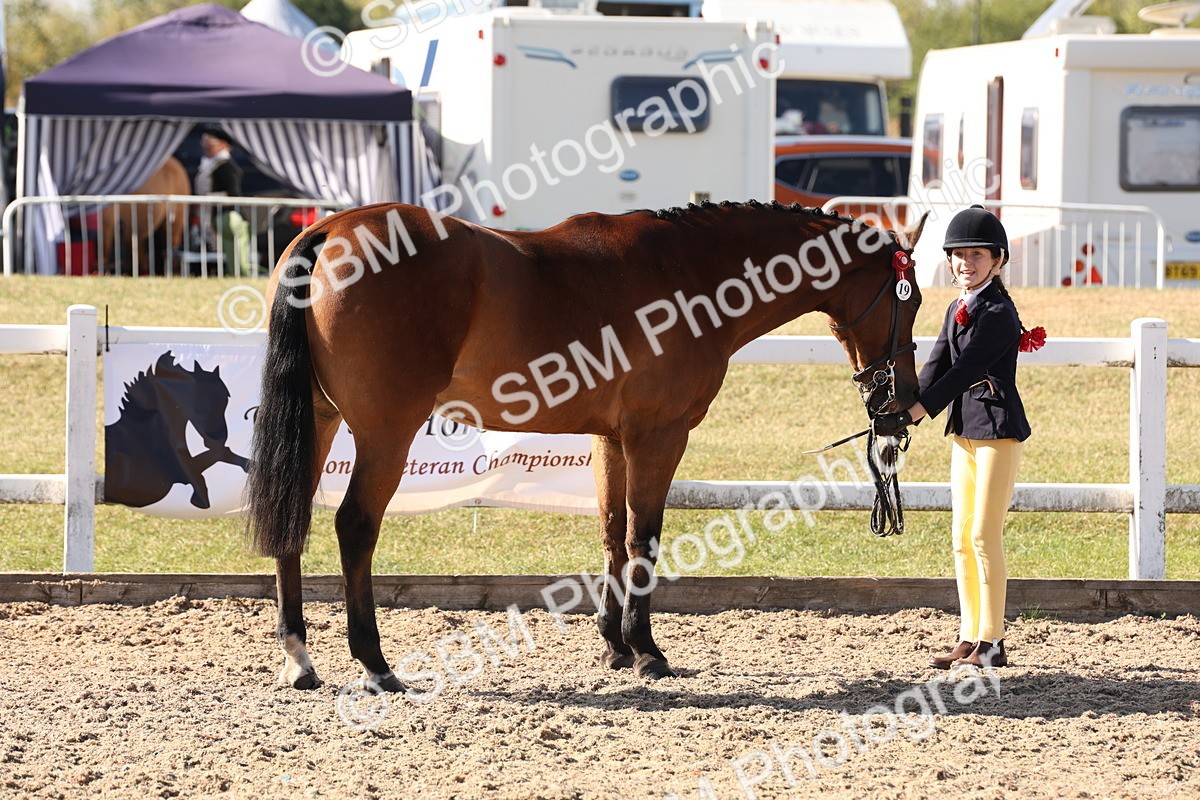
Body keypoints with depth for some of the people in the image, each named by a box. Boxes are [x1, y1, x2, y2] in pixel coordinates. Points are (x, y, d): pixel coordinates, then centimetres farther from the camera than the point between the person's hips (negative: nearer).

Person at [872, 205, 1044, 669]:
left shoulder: (999, 313, -14)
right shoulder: (957, 311, 12)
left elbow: (962, 372, -20)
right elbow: (935, 368, 4)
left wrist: (910, 416, -23)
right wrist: (901, 415, -12)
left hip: (998, 430, -9)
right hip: (963, 431, 9)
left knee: (984, 536, -8)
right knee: (962, 539, 9)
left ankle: (991, 643, -3)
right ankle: (970, 639, 14)